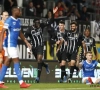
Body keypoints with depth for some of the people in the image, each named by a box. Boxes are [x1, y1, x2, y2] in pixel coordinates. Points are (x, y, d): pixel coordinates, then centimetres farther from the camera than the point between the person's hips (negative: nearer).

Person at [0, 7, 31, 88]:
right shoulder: (9, 20, -14)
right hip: (10, 43, -9)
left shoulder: (18, 21, 12)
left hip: (14, 44, 9)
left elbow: (20, 33, 22)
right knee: (16, 61, -9)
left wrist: (26, 42, 18)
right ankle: (21, 83, -8)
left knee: (7, 62, 9)